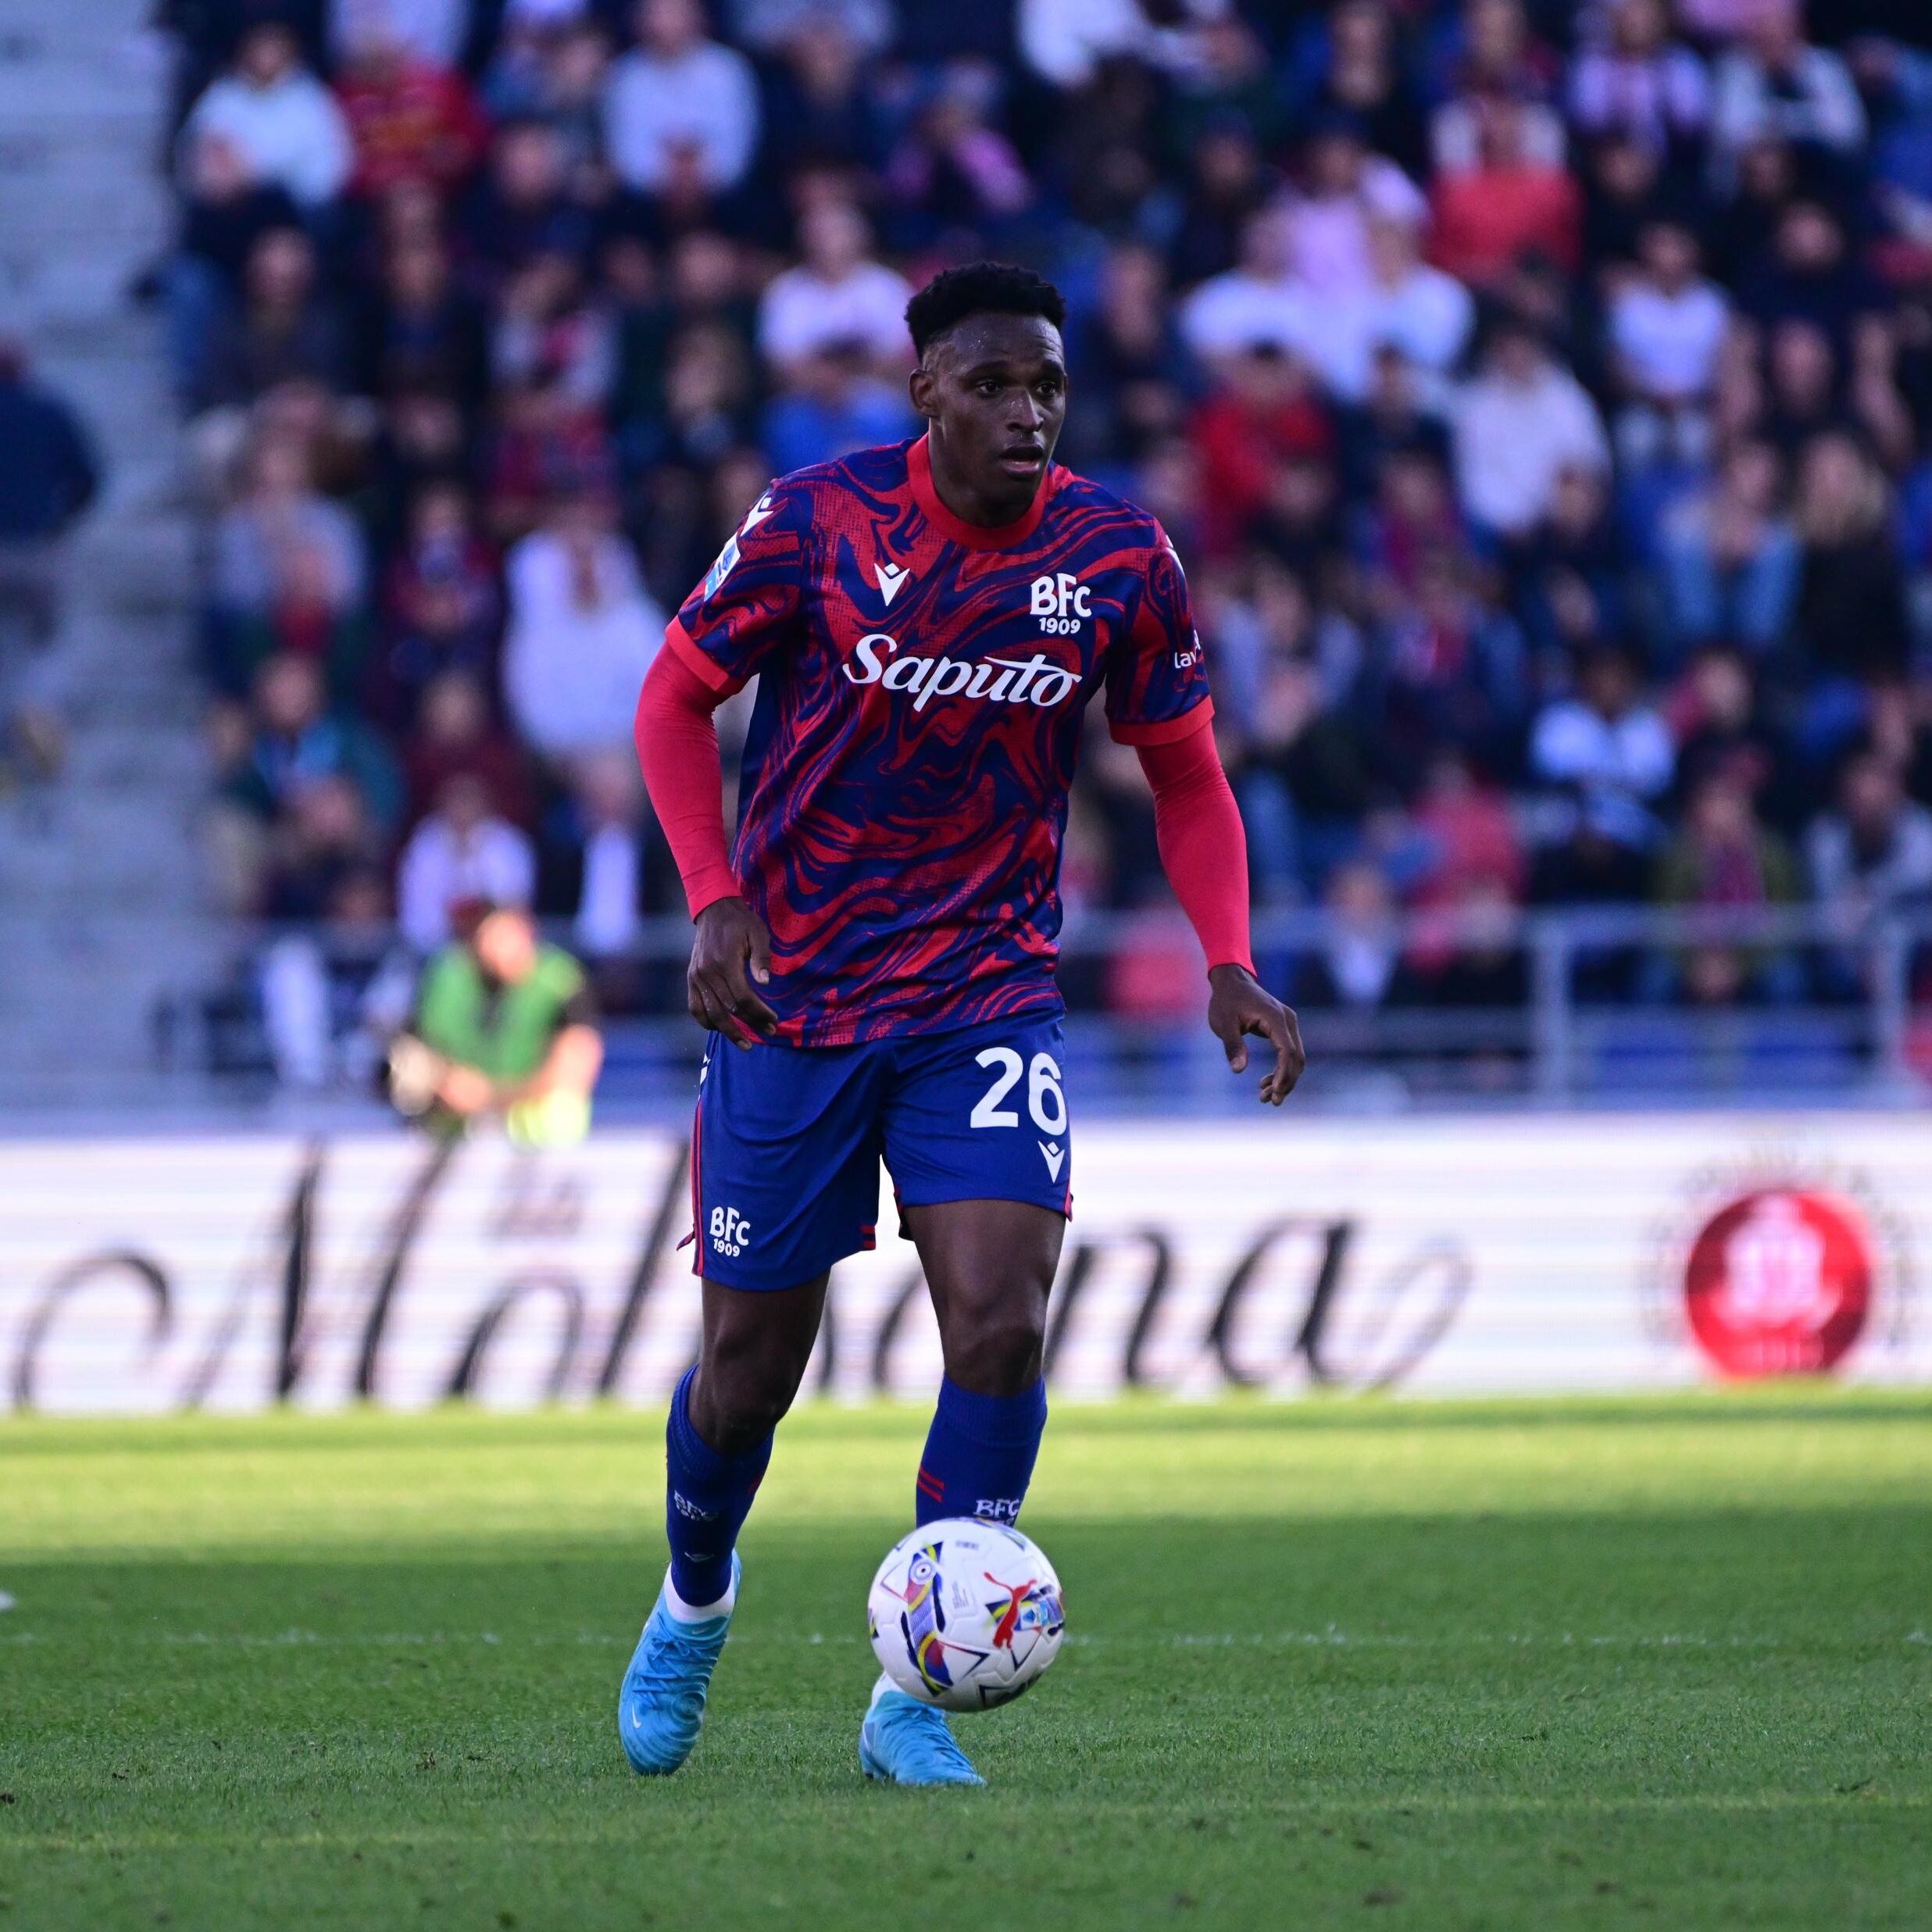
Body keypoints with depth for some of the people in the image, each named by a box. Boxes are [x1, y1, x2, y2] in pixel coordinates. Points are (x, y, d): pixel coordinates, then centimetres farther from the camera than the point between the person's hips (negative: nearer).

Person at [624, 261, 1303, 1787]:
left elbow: (1183, 773, 7)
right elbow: (679, 696, 0)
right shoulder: (816, 522, -12)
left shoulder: (1120, 559, -5)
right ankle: (695, 1596, 40)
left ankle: (914, 1701, -6)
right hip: (790, 993, -1)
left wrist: (1228, 961, -8)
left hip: (990, 993, 1)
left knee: (1002, 1320, -18)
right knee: (752, 1362, 6)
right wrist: (715, 900, -13)